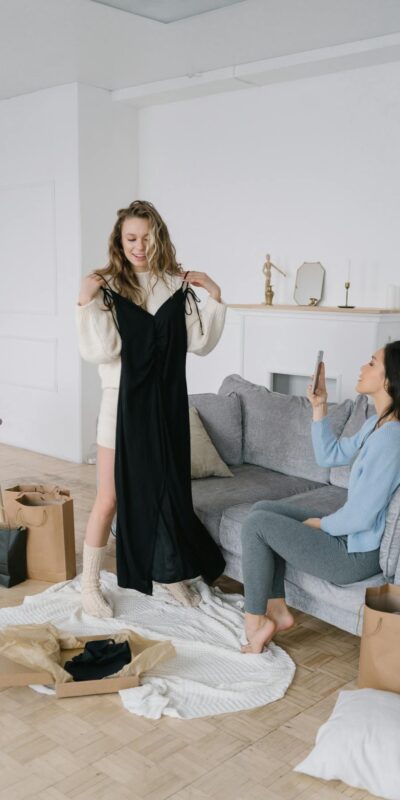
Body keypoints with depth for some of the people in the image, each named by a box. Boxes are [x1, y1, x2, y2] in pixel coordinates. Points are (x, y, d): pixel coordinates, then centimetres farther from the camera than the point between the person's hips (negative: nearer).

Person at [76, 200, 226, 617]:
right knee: (110, 498, 4)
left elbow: (200, 343, 2)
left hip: (168, 402, 3)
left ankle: (171, 574, 33)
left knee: (170, 491, 14)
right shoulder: (107, 286, -7)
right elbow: (99, 351, -15)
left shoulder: (178, 286, 2)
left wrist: (214, 296, -4)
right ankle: (89, 586, 22)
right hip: (124, 402, -3)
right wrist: (86, 301, -21)